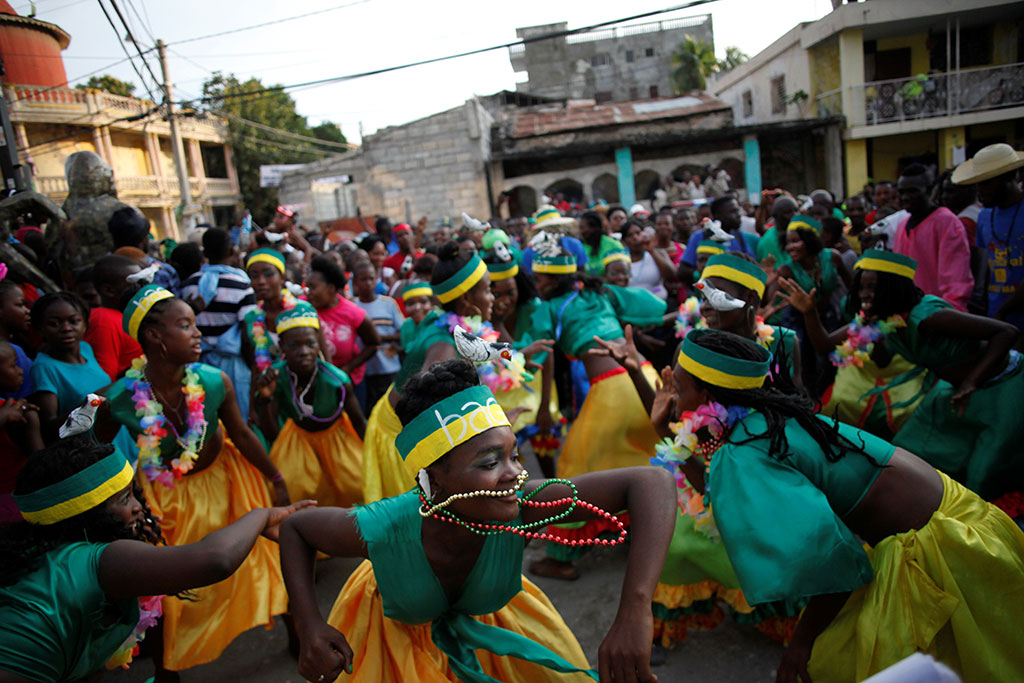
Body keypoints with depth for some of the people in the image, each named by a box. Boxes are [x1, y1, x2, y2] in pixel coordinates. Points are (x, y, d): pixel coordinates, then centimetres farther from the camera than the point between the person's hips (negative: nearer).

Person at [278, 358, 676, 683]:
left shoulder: (523, 509, -40)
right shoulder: (382, 530, -40)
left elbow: (651, 482, -46)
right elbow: (295, 528, -19)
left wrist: (634, 614, -55)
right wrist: (309, 627, -31)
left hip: (485, 623, 2)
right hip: (396, 631, -2)